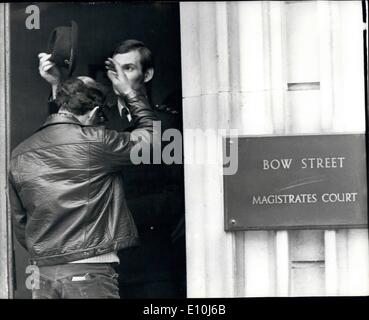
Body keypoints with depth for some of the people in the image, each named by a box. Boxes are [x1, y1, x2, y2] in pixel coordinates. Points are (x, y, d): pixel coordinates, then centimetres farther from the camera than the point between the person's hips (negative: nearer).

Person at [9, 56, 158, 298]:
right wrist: (128, 91, 19)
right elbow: (150, 133, 8)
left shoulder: (19, 155, 8)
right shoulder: (96, 141, -8)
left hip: (45, 275, 5)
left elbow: (19, 221, 14)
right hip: (91, 274, -5)